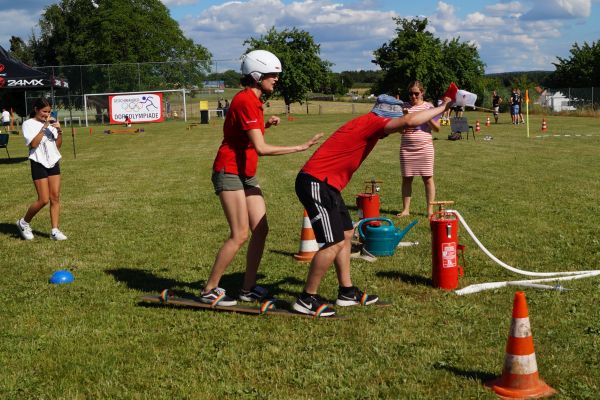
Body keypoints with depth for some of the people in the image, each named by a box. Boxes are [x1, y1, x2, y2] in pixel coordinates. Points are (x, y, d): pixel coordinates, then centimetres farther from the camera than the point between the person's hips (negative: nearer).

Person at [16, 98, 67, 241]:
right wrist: (44, 127, -19)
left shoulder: (50, 123, 9)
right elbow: (33, 143, -19)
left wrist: (59, 131, -7)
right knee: (44, 200, -8)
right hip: (39, 164, -5)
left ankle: (55, 231, 4)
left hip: (53, 162, 5)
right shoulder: (28, 124, -6)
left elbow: (58, 145, 10)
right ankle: (24, 223, 14)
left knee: (55, 197, 0)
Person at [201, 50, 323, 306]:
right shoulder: (245, 101, -19)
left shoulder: (253, 100, 12)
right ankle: (209, 291, -1)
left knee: (261, 229, 4)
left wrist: (265, 125, 2)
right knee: (240, 235, -11)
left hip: (247, 173, 10)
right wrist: (301, 148, -22)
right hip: (229, 172, -10)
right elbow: (261, 149, -25)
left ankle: (248, 289, 12)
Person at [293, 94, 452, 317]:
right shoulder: (371, 122, -13)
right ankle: (307, 300, 1)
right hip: (316, 183, -11)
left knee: (346, 234, 17)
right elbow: (410, 121, -24)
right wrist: (441, 108, -11)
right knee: (334, 243, -11)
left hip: (324, 184, 11)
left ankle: (347, 292, 26)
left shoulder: (365, 124, 16)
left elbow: (405, 124, 32)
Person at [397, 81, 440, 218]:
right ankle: (405, 209, 11)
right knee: (406, 178, 4)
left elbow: (437, 128, 1)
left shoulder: (428, 106, 2)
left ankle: (430, 209, 6)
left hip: (425, 147, -2)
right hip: (406, 148, 2)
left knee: (427, 178, -1)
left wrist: (428, 118, -15)